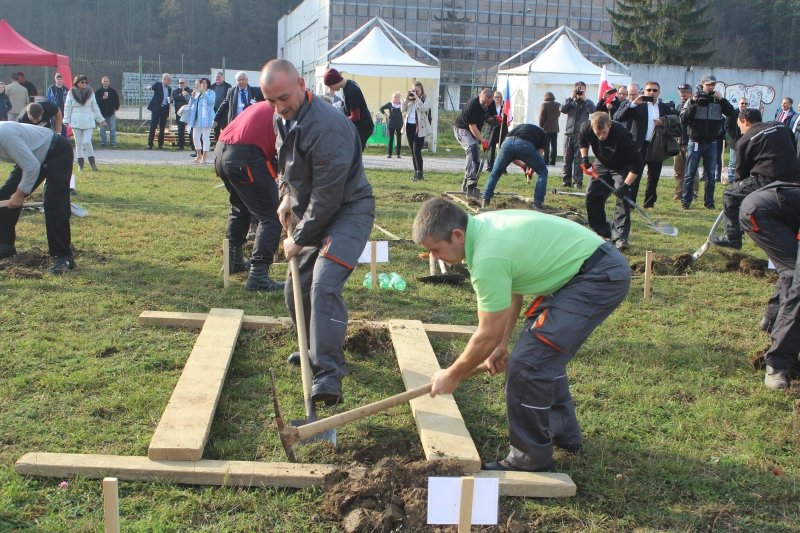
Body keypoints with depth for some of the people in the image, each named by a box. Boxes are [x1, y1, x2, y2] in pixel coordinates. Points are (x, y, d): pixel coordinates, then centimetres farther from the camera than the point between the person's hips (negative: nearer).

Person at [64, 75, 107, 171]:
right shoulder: (71, 93, 1)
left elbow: (95, 108, 13)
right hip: (76, 121, 0)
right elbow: (67, 108, 4)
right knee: (78, 143, 4)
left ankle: (92, 161, -1)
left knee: (87, 142, -12)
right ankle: (80, 163, 10)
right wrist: (66, 120, -2)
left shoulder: (90, 93, 6)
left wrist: (101, 120, 13)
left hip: (88, 121, 0)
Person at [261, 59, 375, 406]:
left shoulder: (326, 126, -28)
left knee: (324, 284, -27)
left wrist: (299, 239, -15)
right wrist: (287, 194, 8)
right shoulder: (283, 119, 2)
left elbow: (328, 196, -26)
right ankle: (314, 349, 37)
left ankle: (329, 374, -28)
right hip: (311, 213, 10)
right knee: (297, 289, 14)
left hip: (349, 211, -9)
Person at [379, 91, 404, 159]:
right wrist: (385, 115, 2)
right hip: (391, 124, 0)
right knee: (391, 139, 3)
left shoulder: (402, 104, 0)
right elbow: (381, 109, 8)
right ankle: (389, 154, 8)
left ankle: (398, 154, 9)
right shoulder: (390, 104, 0)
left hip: (399, 124, 0)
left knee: (399, 139, 3)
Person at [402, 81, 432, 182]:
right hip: (409, 126, 6)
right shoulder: (410, 100, 13)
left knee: (417, 151, -13)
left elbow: (425, 109, -19)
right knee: (413, 152, 9)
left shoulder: (425, 99, 0)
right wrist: (407, 99, -6)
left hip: (419, 128, -6)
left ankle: (420, 173, -6)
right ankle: (416, 172, 16)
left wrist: (417, 98, -19)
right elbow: (403, 110, 5)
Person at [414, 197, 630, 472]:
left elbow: (488, 336, -15)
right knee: (542, 351, 21)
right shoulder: (483, 225, 2)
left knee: (526, 363, -12)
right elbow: (513, 290, 15)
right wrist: (502, 345, 18)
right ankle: (563, 433, 36)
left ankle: (531, 460, 1)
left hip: (601, 277, -10)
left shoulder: (488, 258, -26)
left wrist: (451, 376, 0)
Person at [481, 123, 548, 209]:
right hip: (524, 145, -3)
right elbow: (539, 154, 24)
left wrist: (523, 165, 46)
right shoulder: (542, 134, 33)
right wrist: (531, 171, 38)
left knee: (495, 172, 27)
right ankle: (538, 204, 15)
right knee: (542, 171, 19)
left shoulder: (518, 128, 43)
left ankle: (485, 200, 23)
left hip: (507, 143, 3)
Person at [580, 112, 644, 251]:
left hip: (622, 168, -5)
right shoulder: (587, 129, -25)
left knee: (623, 198, -20)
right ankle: (601, 231, 15)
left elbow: (637, 163, -36)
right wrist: (584, 158, -9)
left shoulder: (622, 134, -39)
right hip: (603, 165, 5)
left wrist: (626, 185, -40)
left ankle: (620, 237, -20)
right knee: (592, 196, 0)